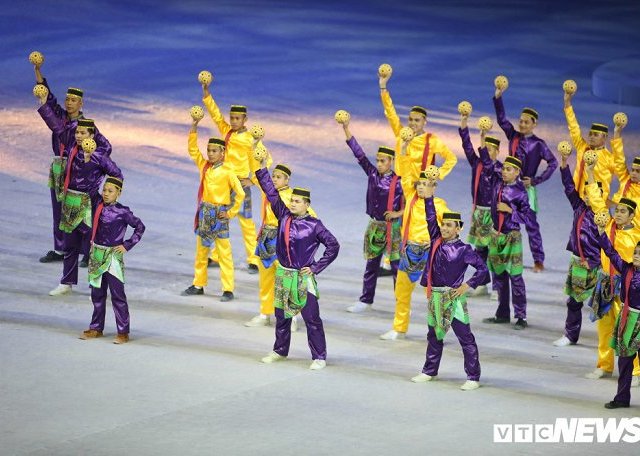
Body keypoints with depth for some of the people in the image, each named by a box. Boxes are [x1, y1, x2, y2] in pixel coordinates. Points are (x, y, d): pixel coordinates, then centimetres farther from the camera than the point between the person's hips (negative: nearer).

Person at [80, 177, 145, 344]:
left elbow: (140, 227, -2)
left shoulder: (122, 212, -11)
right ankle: (96, 328, 25)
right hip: (97, 254, 6)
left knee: (117, 295, -3)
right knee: (97, 294, 14)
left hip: (113, 256, -6)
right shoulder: (99, 207, 4)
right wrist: (92, 242, 12)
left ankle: (123, 332, 2)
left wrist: (127, 245, -5)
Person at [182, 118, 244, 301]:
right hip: (204, 213, 6)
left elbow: (240, 194, -10)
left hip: (219, 216, -6)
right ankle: (198, 285, 22)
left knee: (224, 254, -3)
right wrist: (194, 128, -2)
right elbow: (193, 149, 8)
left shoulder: (227, 173, -11)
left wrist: (231, 212, -9)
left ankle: (228, 290, -1)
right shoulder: (204, 166, 6)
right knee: (201, 251, 12)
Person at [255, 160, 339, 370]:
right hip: (283, 274, 5)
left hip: (303, 277, -5)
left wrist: (317, 267, -8)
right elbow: (271, 192, 1)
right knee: (281, 315, 15)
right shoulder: (284, 216, 2)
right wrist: (262, 167, -6)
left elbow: (333, 245, -5)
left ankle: (319, 357, 3)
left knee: (312, 318, -3)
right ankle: (280, 351, 30)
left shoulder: (314, 225, -9)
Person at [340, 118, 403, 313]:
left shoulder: (399, 182, -11)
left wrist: (398, 213, -20)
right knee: (371, 265, 13)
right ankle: (365, 300, 21)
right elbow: (359, 154, -3)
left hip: (392, 228, -5)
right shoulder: (372, 174, 1)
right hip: (374, 226, 5)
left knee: (397, 266, -1)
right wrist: (346, 128, -8)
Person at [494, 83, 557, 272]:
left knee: (531, 224, -3)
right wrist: (498, 97, -7)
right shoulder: (513, 136, 7)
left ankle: (538, 260, 1)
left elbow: (553, 163, -6)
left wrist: (537, 180, -11)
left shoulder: (538, 144, -5)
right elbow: (502, 119, 2)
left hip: (526, 187, -4)